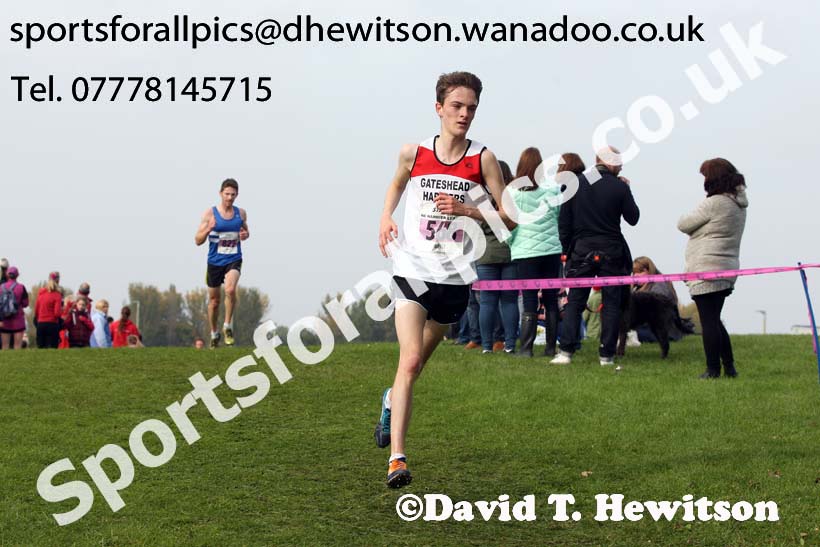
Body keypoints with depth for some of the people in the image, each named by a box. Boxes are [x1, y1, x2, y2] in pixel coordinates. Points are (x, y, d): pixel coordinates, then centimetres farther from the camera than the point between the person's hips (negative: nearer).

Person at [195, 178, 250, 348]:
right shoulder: (210, 213, -6)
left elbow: (246, 231, 20)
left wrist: (245, 235, -4)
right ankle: (214, 333, 32)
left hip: (234, 260, 0)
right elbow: (198, 240, -5)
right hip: (215, 261, 0)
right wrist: (208, 229, -25)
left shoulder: (241, 213, 3)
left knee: (230, 290, -27)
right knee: (214, 300, 10)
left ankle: (228, 326, -9)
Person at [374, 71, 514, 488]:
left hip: (455, 276, 2)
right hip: (413, 269, -1)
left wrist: (466, 209, -16)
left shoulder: (482, 159, -2)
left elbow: (508, 217, -1)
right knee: (410, 360, -17)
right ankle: (397, 458, -18)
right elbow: (397, 184, 24)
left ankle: (392, 400, 51)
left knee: (421, 358, 17)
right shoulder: (413, 153, 1)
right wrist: (385, 218, 6)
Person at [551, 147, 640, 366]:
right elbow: (633, 218, 5)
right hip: (611, 253, -1)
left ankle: (566, 352, -4)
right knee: (611, 303, 6)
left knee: (575, 301, 6)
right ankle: (606, 355, 3)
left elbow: (564, 220, 2)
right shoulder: (620, 187, -7)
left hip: (581, 250, 2)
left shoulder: (574, 184, 0)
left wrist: (566, 249, 11)